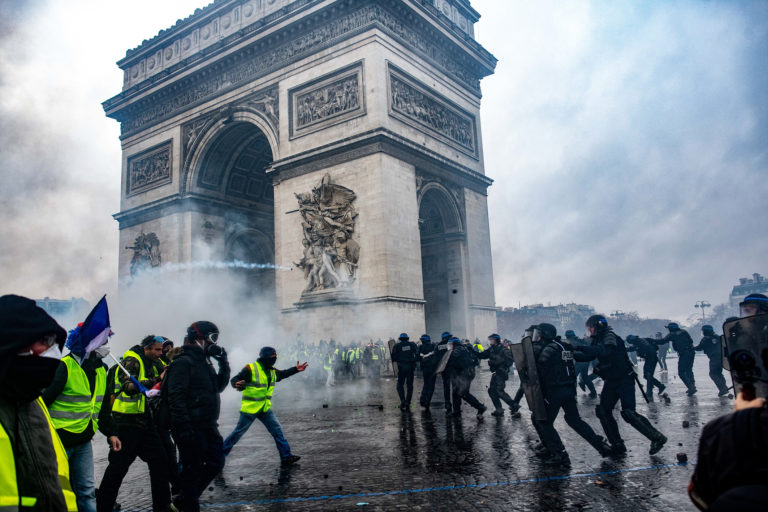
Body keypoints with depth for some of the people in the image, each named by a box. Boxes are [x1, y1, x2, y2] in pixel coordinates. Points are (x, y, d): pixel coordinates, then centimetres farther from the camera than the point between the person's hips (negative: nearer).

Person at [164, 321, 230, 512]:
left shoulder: (204, 363, 15)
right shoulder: (183, 363, -15)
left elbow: (218, 387, 21)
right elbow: (176, 398, -21)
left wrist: (224, 364, 8)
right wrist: (184, 428, -26)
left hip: (208, 427, 10)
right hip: (191, 428, -10)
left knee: (216, 462, 15)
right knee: (193, 469, 2)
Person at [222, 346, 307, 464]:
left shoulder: (272, 371, 8)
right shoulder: (250, 369, -18)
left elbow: (283, 374, 28)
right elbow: (234, 380, -21)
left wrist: (296, 369, 23)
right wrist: (237, 385, -43)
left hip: (265, 409, 7)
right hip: (250, 409, -6)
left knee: (277, 430, 1)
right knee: (238, 432, 4)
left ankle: (286, 456, 7)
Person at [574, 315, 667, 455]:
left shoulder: (610, 337, -17)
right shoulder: (597, 340, 10)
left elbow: (604, 351, -36)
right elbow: (587, 356, 7)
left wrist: (579, 348, -39)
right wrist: (572, 353, -8)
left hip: (625, 379, -9)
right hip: (611, 381, 9)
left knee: (628, 413, -15)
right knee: (603, 411, 2)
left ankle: (657, 438, 0)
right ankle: (617, 445, 9)